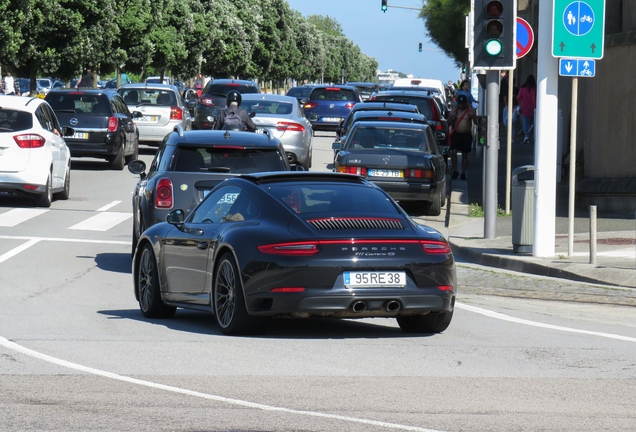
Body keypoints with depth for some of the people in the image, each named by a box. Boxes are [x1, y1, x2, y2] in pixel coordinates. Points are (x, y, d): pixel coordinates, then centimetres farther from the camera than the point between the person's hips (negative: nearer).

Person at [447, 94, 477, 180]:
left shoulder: (470, 110, 0)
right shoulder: (454, 110, 2)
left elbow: (476, 122, -4)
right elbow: (449, 123, 5)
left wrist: (473, 117, -23)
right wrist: (451, 118, -15)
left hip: (467, 135, 0)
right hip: (456, 134, 0)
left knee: (465, 154, 5)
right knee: (453, 152, -15)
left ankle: (463, 173, 12)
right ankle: (455, 170, -2)